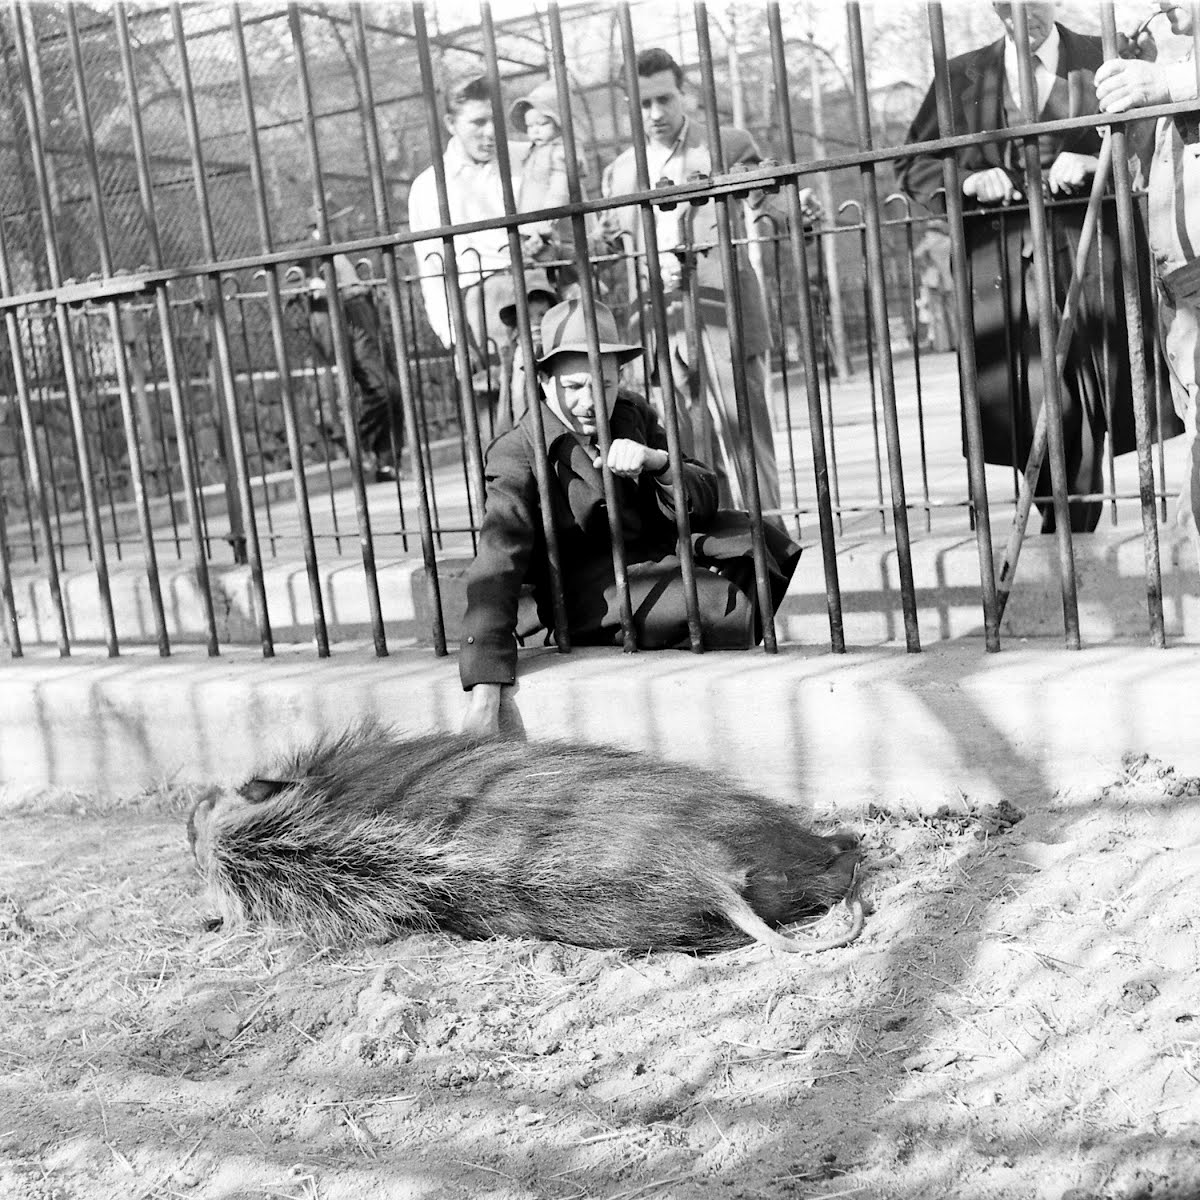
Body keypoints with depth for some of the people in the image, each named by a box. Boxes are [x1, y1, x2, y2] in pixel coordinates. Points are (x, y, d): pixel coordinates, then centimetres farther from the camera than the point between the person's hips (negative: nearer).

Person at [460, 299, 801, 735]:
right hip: (588, 592, -6)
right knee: (724, 607, -26)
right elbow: (496, 567, -25)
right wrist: (485, 692, -36)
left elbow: (704, 502, -2)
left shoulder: (633, 414, 2)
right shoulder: (519, 453, -14)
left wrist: (657, 461, -27)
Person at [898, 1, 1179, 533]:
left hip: (1090, 264, 0)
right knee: (1033, 424, -5)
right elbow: (913, 166, 10)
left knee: (1086, 425, -1)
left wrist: (1094, 162, -13)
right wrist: (968, 180, -9)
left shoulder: (1103, 61, 10)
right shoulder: (961, 77, 12)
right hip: (1004, 270, 0)